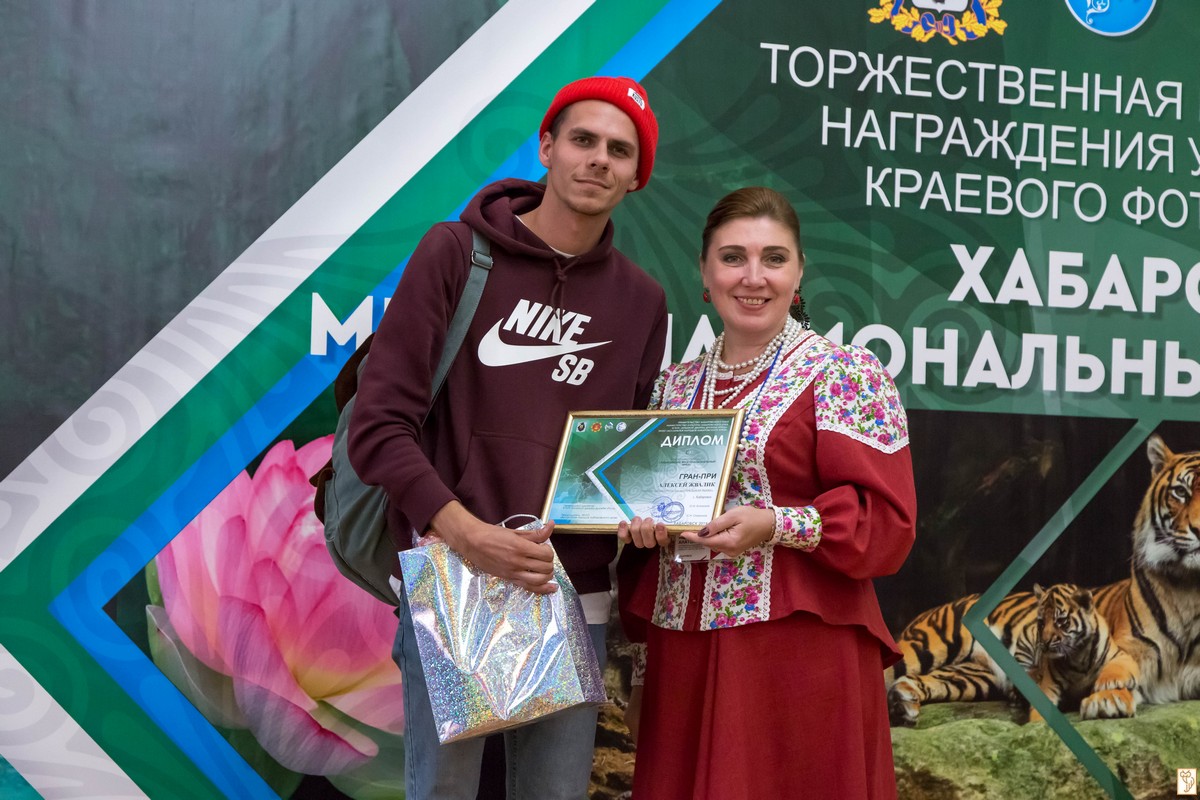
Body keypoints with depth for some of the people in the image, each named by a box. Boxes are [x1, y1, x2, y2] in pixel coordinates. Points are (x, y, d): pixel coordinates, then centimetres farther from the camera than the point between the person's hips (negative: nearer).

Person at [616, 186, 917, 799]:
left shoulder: (847, 376, -4)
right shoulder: (676, 385, 13)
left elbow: (886, 523, -10)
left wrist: (778, 526, -22)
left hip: (801, 662, -5)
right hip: (681, 661, 5)